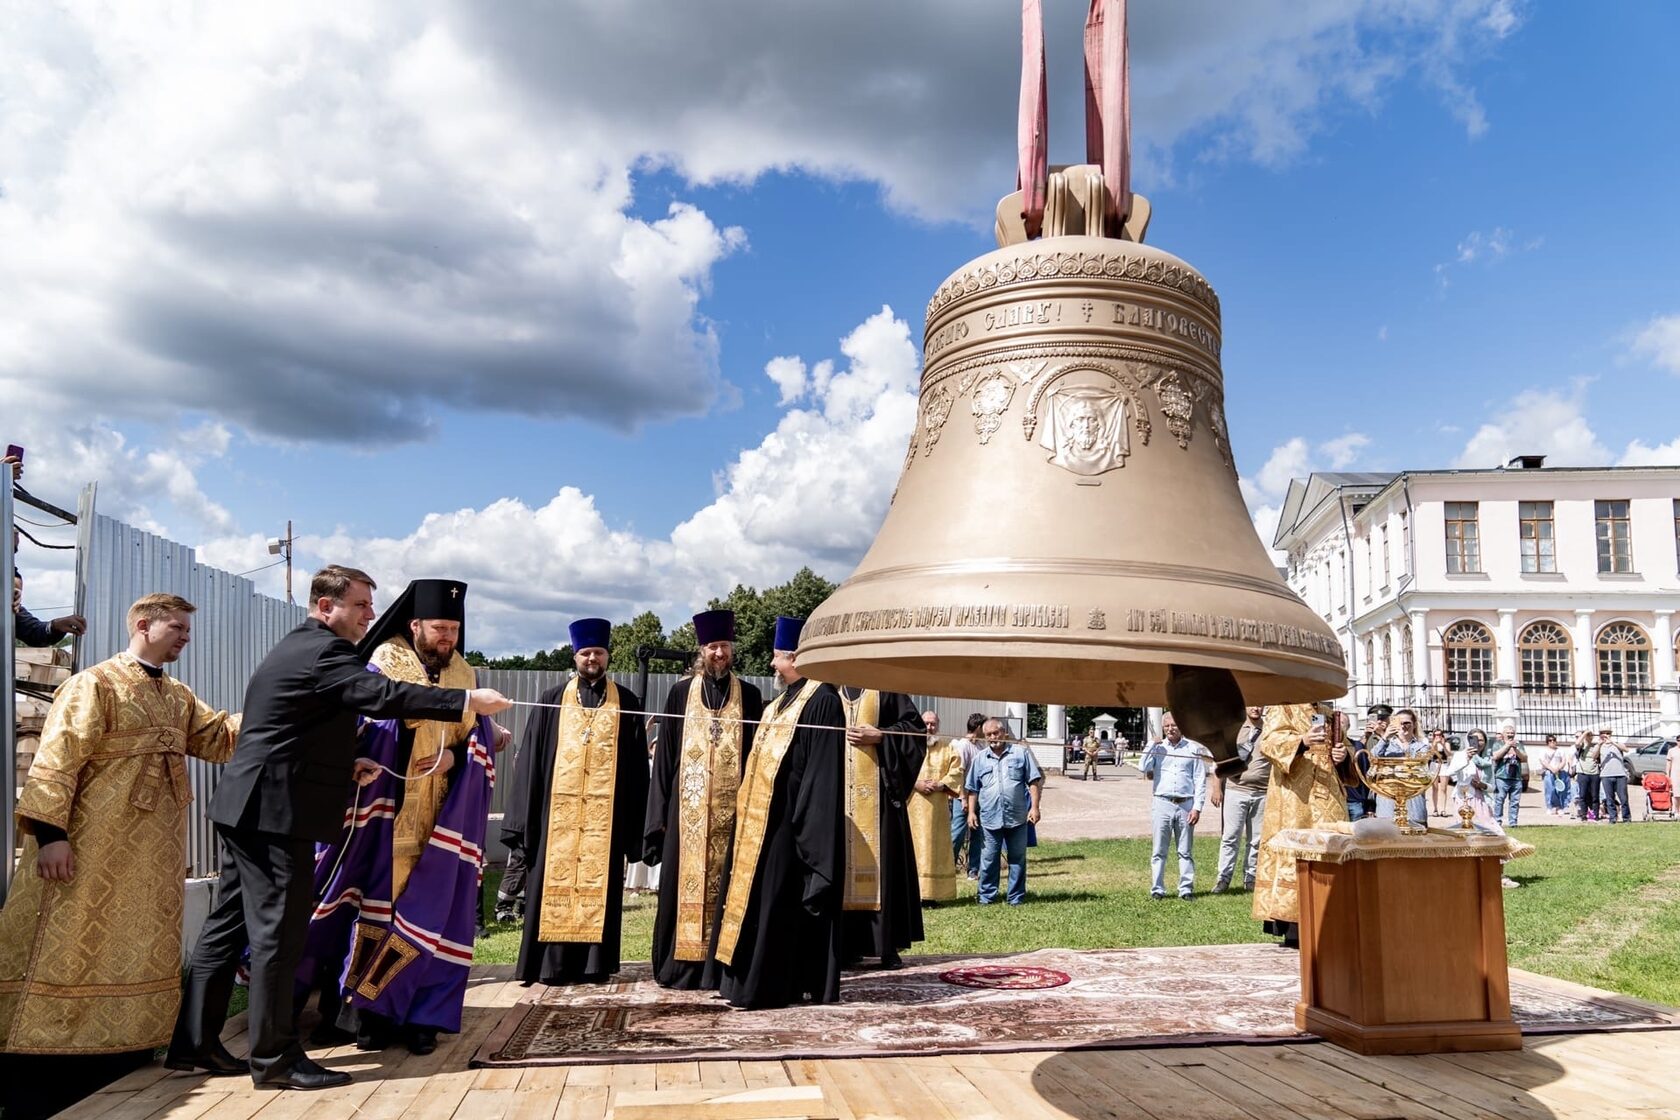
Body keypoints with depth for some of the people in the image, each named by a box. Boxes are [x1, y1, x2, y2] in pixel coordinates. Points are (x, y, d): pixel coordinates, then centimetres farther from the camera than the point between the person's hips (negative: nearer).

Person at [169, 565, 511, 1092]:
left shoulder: (298, 647, 19)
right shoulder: (323, 650, -14)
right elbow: (384, 696, -27)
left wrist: (345, 764, 14)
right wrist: (468, 701, -27)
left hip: (250, 808, 11)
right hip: (277, 812, -11)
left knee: (229, 925, 14)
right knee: (278, 932, -4)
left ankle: (192, 1042, 22)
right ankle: (275, 1058, 3)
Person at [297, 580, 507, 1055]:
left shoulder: (466, 675, 10)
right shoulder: (386, 662, 0)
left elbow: (480, 741, 9)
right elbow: (367, 728, -12)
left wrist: (454, 755, -14)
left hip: (441, 820, 3)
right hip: (385, 811, -3)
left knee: (431, 913, 3)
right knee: (377, 902, -2)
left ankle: (420, 1015, 10)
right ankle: (364, 1011, 8)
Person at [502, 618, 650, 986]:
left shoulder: (626, 702, 8)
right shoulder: (553, 701, 7)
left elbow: (637, 764, 7)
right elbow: (532, 759, 5)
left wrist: (634, 821, 0)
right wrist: (525, 816, -1)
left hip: (605, 812, 0)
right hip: (558, 810, 0)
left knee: (598, 885, 2)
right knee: (555, 883, 1)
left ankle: (595, 963, 9)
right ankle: (552, 963, 8)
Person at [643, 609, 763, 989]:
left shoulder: (749, 695, 6)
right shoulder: (681, 693, 6)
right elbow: (665, 756, 6)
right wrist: (659, 813, 1)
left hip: (731, 808, 0)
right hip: (687, 808, 1)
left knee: (725, 885, 2)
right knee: (685, 882, 4)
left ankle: (721, 966, 9)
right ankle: (681, 965, 13)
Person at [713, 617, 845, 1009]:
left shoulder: (822, 701, -13)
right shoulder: (784, 702, 15)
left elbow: (823, 770, -18)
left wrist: (807, 825, -21)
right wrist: (746, 810, 17)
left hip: (788, 821, -10)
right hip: (762, 819, 10)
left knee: (777, 903, -4)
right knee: (756, 898, 12)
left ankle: (767, 985, 4)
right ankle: (748, 979, 20)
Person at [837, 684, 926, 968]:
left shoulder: (885, 690, 7)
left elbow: (915, 727, 2)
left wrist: (879, 736, -11)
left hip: (877, 791, -3)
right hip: (840, 792, 3)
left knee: (881, 859, -5)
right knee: (843, 860, 1)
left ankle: (888, 944, 0)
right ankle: (850, 942, 8)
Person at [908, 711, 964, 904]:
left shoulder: (948, 748, 13)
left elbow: (956, 771, 4)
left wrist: (941, 784, -11)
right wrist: (916, 784, -14)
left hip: (937, 808, 1)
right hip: (911, 807, -1)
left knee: (936, 848, 0)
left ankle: (934, 892, 4)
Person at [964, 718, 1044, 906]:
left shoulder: (1021, 753, 3)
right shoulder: (980, 759, 9)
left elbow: (1034, 781, 2)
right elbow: (972, 789, 13)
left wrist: (1034, 807, -6)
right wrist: (971, 812, 5)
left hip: (1017, 817, -1)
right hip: (990, 818, 1)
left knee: (1017, 858, 7)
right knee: (988, 859, 4)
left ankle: (1016, 897, 17)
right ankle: (987, 896, 15)